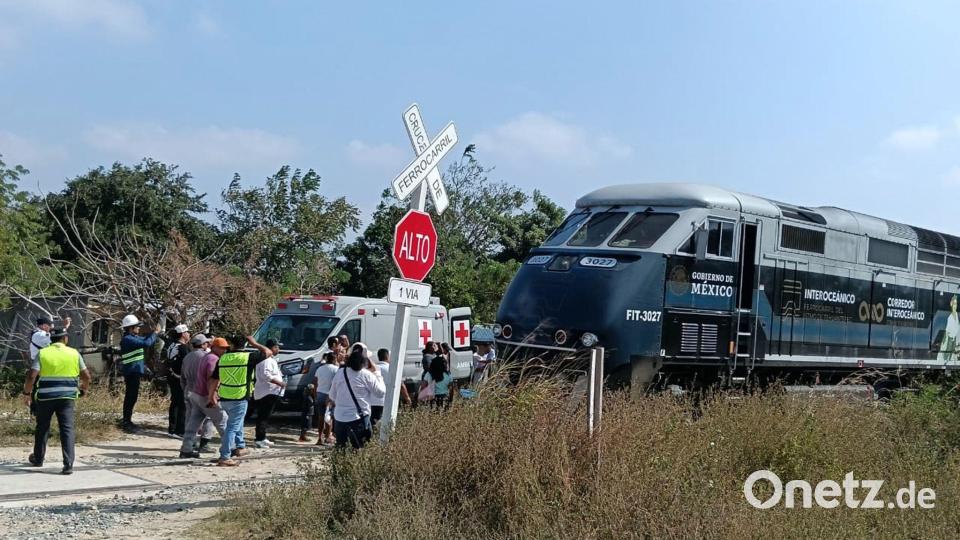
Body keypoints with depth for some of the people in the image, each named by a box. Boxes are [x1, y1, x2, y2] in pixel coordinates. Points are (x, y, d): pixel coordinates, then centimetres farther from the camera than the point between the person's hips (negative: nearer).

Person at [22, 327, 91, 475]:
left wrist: (27, 393, 5)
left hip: (45, 396, 0)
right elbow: (86, 376, 5)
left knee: (42, 428, 18)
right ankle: (68, 465, -11)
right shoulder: (74, 353, 4)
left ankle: (38, 459, 33)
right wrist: (84, 389, 25)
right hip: (67, 396, 0)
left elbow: (31, 376, -9)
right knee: (67, 429, -2)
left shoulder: (42, 354, 0)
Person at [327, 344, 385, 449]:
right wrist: (377, 373, 6)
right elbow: (381, 392, -2)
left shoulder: (340, 373, 4)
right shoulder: (367, 375, -11)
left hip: (339, 417, 5)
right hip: (358, 419, -5)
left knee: (340, 448, 15)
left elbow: (332, 396, 12)